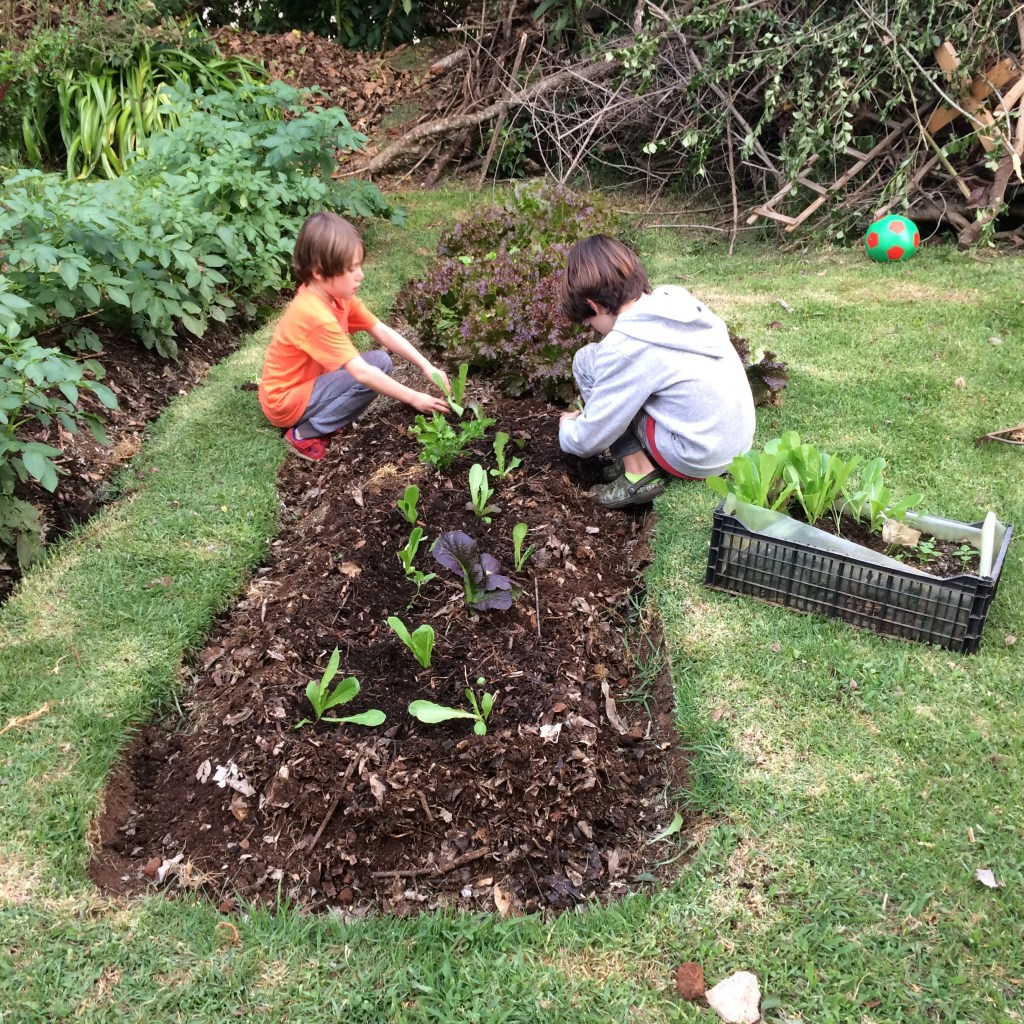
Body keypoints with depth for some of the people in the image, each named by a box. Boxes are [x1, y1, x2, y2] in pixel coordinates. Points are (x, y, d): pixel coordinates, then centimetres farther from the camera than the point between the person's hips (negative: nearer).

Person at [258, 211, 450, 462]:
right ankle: (305, 434, -11)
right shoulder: (315, 315, -31)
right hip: (286, 401, -9)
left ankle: (320, 417, 2)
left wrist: (427, 366, -12)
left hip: (310, 379, 9)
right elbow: (362, 373, -34)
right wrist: (413, 398, -30)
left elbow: (382, 332, -2)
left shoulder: (338, 294, -4)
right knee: (369, 377, -23)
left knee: (381, 361, -1)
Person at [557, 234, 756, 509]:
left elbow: (589, 440, -12)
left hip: (699, 457, -8)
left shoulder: (625, 346, -20)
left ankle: (639, 475, -2)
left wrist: (567, 429, 11)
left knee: (587, 361, -2)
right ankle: (641, 457, 13)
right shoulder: (679, 301, 2)